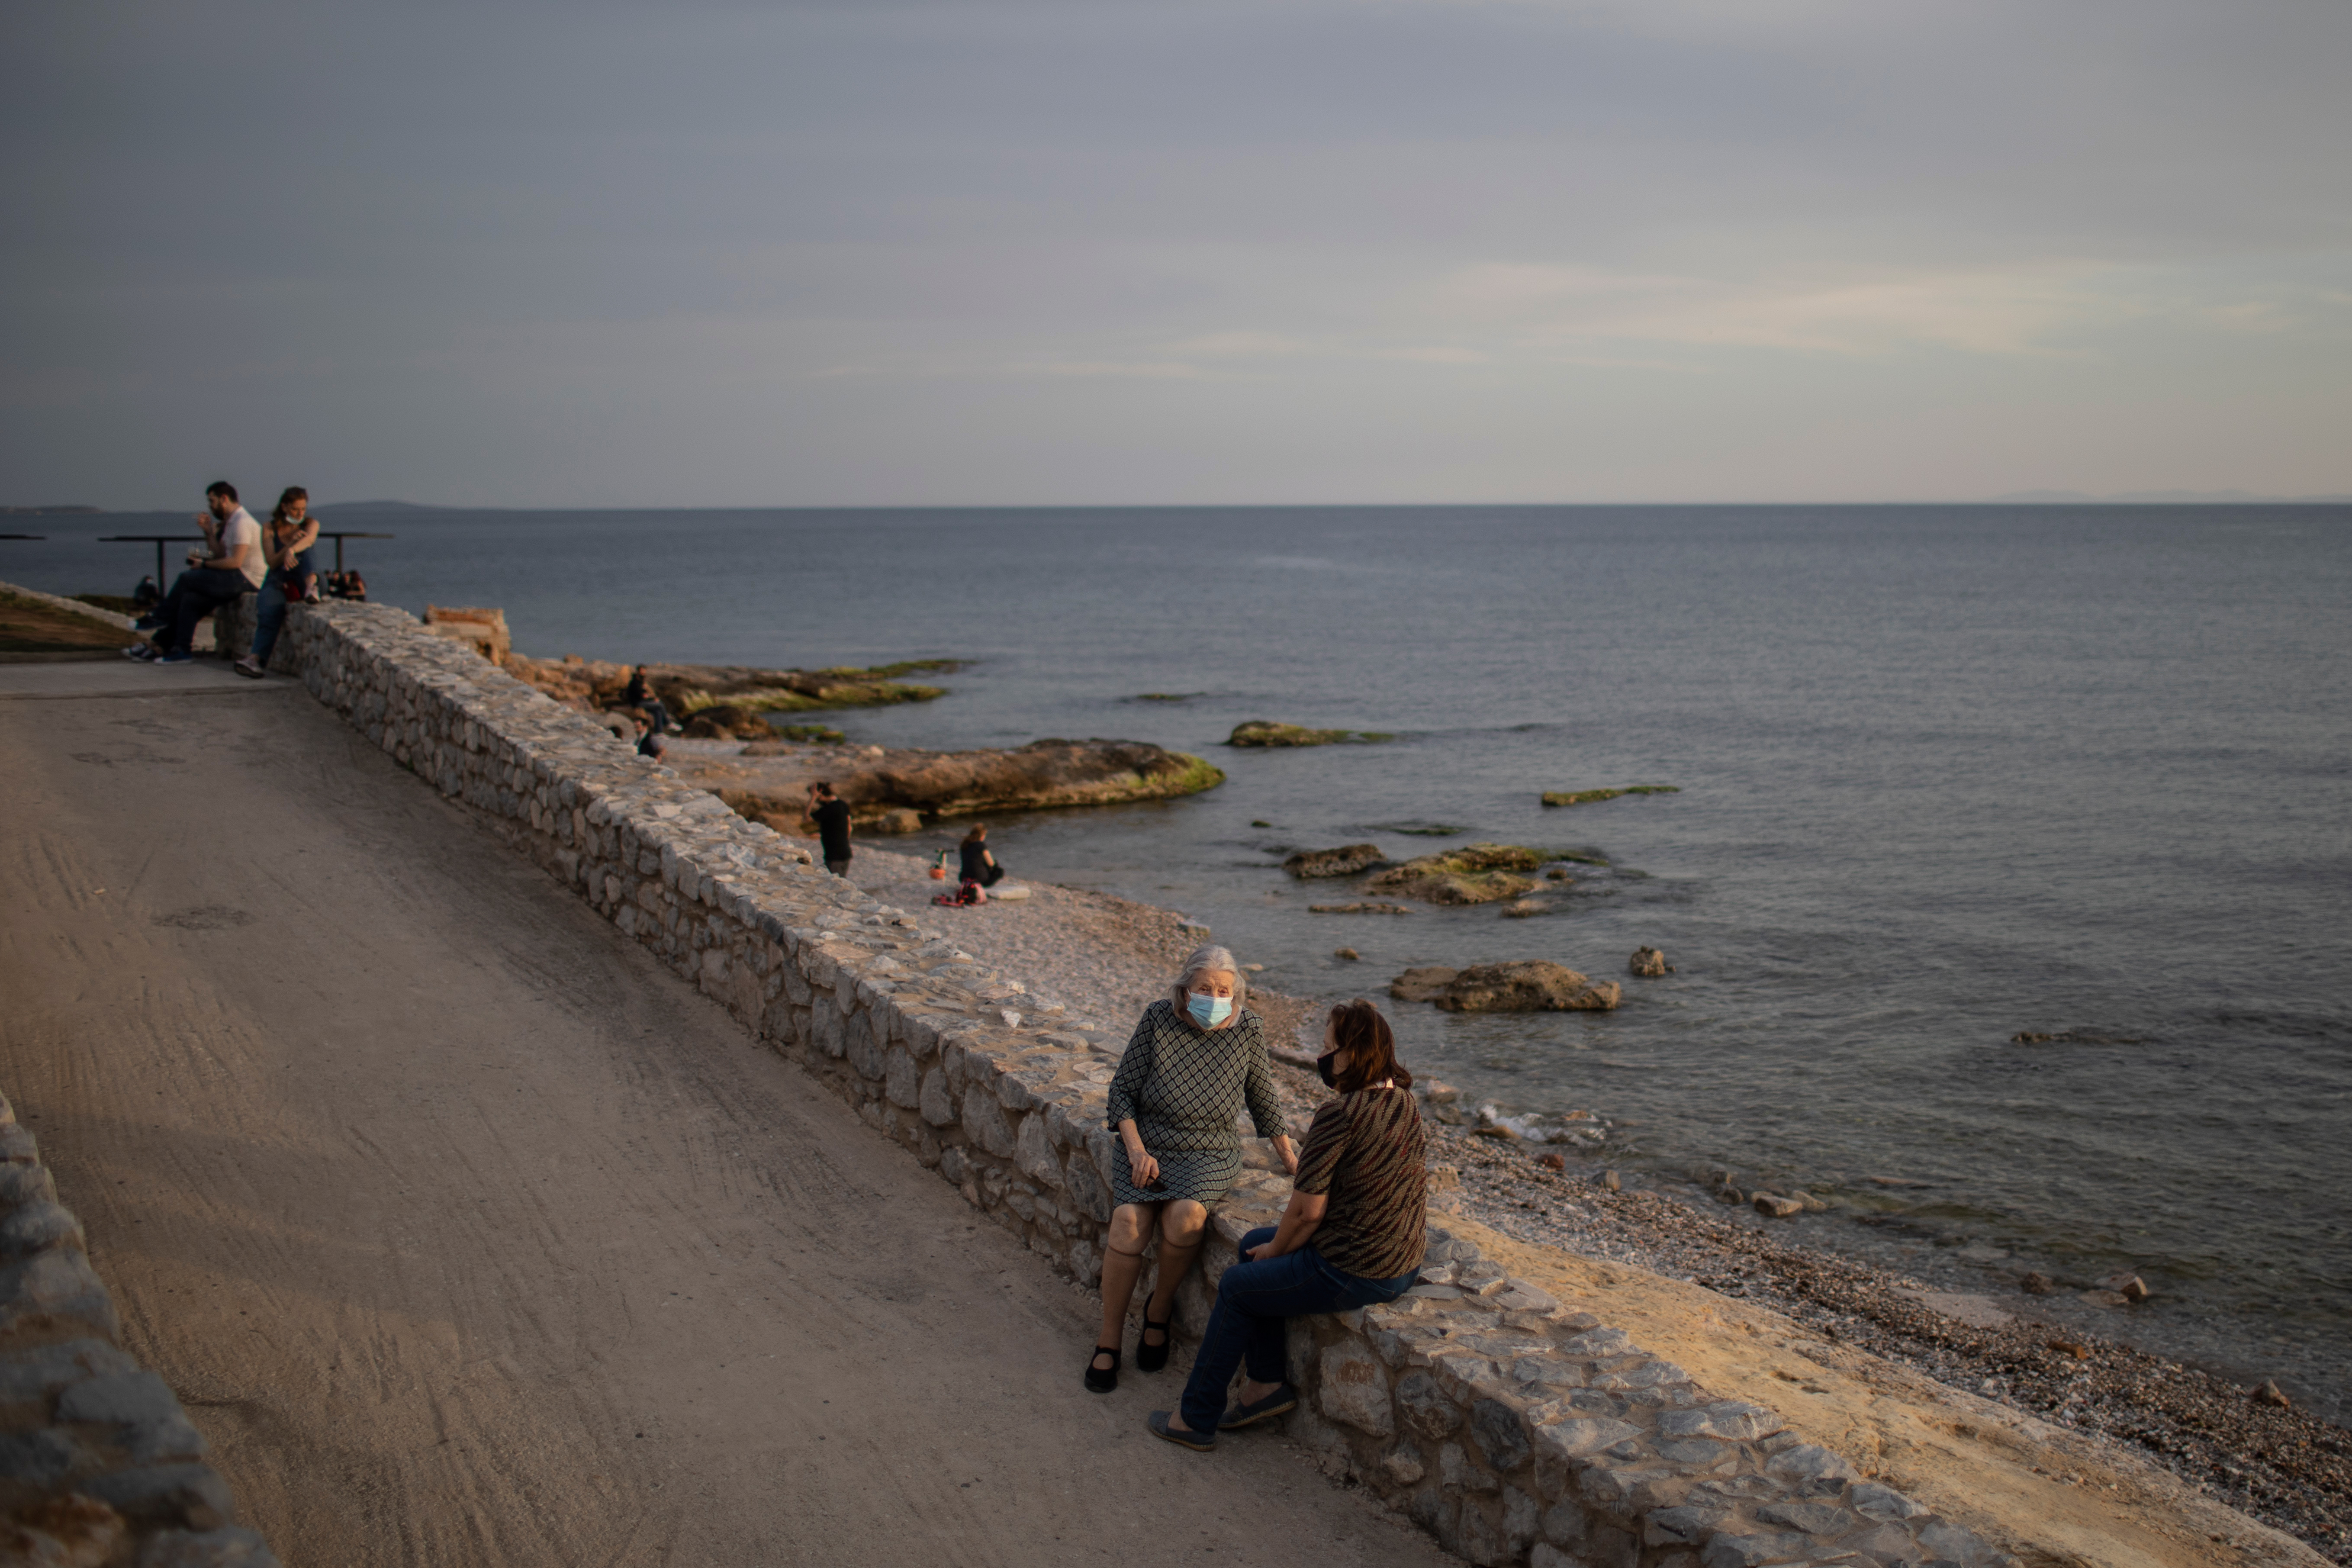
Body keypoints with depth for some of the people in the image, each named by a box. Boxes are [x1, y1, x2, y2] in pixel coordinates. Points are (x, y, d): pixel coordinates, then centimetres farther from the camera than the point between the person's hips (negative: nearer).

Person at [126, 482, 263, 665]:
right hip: (236, 579, 9)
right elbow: (221, 555, 16)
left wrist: (204, 564, -8)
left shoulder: (242, 522, -13)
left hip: (244, 579, -9)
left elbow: (235, 562, -20)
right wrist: (209, 532, 8)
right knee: (189, 599, -3)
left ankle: (160, 617, 9)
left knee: (187, 578, -13)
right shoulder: (231, 522, 21)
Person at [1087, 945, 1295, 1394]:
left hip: (1208, 1154, 0)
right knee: (1130, 1221, -27)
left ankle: (1160, 1309, -4)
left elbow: (1262, 1095, 12)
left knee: (1185, 1214, -31)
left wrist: (1287, 1154, 18)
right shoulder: (1158, 1020, -8)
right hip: (1146, 1143, 0)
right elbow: (1122, 1089, -1)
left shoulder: (1248, 1031, -5)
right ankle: (1109, 1340, -11)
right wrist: (1136, 1149, -14)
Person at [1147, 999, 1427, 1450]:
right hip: (1405, 1263, 9)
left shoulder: (1339, 1116, -24)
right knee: (1254, 1243, 23)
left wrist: (1277, 1250, -1)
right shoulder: (1404, 1102, 3)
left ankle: (1196, 1418, 26)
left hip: (1355, 1274, -9)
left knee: (1236, 1287, 14)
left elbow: (1307, 1211, -18)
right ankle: (1265, 1383, 26)